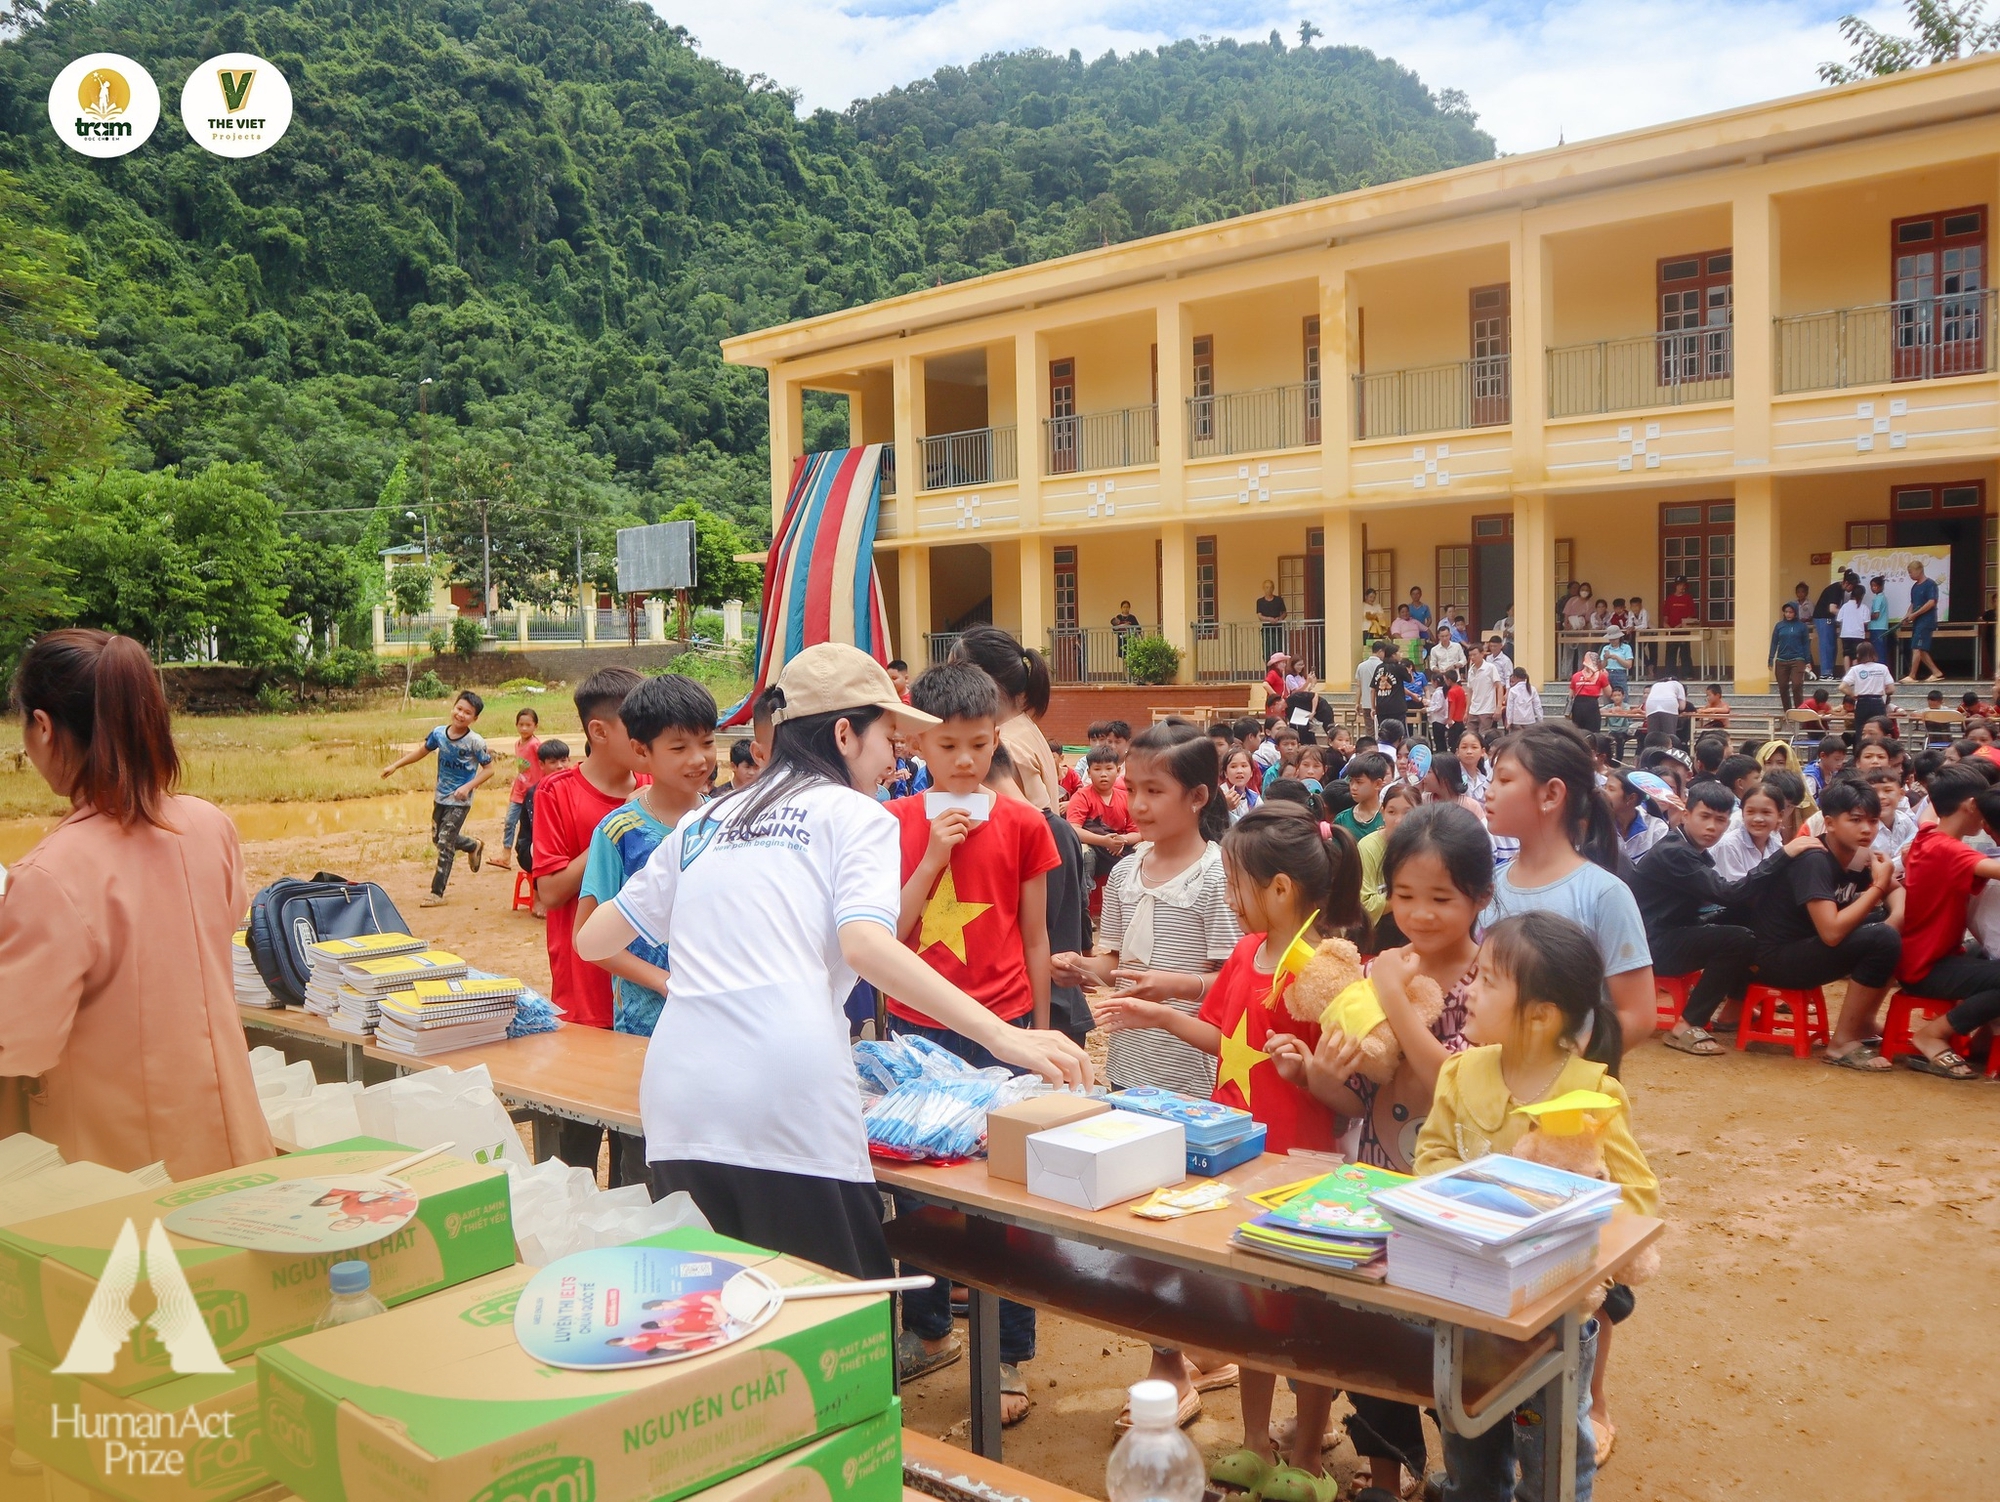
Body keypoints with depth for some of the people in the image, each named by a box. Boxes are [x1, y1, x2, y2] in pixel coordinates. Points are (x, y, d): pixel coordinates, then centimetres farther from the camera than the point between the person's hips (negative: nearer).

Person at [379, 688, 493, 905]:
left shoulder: (475, 741, -19)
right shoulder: (438, 733, -4)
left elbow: (488, 768, -12)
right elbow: (421, 751, 13)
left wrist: (469, 787, -23)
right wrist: (395, 765, 12)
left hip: (460, 801, -6)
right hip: (440, 797, 6)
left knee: (445, 844, -6)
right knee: (437, 838, 20)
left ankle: (437, 893, 3)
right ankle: (474, 846, 46)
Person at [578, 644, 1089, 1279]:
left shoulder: (703, 822, 21)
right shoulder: (854, 814, 7)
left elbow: (592, 939, 25)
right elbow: (865, 944, -12)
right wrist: (1002, 1036, -16)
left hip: (678, 1106, 5)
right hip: (788, 1100, -5)